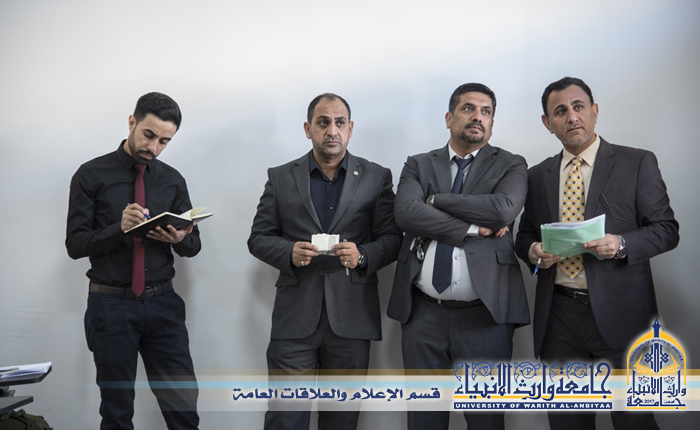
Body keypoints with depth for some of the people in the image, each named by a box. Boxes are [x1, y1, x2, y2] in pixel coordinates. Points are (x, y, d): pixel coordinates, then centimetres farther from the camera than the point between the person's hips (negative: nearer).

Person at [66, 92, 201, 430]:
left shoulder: (172, 180, 8)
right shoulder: (91, 175, -2)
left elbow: (194, 245, 9)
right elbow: (75, 244, -6)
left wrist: (179, 239, -15)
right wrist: (119, 228, -23)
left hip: (163, 303, 2)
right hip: (111, 304, -2)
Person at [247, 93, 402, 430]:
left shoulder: (377, 178, 7)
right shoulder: (280, 178, 9)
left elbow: (392, 238, 5)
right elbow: (258, 238, 8)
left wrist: (363, 255, -15)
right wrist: (289, 252, -12)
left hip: (352, 318, 0)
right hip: (295, 317, 0)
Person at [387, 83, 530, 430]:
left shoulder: (511, 166, 7)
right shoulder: (418, 165, 11)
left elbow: (504, 208, -14)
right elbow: (405, 212, -9)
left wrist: (435, 198, -7)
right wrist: (473, 229, -13)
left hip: (484, 314, -1)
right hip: (423, 313, 2)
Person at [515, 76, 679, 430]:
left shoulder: (637, 163, 1)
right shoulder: (538, 176, 11)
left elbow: (666, 229, -1)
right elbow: (525, 234, 18)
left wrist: (621, 244, -19)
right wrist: (532, 250, -5)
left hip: (619, 314, -3)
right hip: (558, 318, 3)